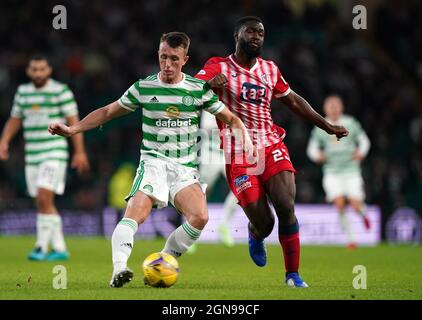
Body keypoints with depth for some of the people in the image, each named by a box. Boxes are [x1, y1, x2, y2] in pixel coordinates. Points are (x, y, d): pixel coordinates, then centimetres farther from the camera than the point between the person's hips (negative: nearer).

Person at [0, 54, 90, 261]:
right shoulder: (23, 91, 11)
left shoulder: (61, 91, -6)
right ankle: (59, 249, 17)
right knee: (43, 204, 8)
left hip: (55, 154, -6)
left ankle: (41, 247, -11)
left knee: (44, 199, -17)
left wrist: (80, 152, -11)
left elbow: (73, 122, -7)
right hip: (32, 157, 6)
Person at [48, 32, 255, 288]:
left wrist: (246, 140, -7)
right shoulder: (143, 88, 3)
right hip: (153, 163, -1)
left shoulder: (199, 89, 4)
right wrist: (72, 129, 5)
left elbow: (231, 119, 12)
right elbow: (108, 112, 13)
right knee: (136, 214, -28)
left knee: (200, 217, -23)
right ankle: (119, 269, -38)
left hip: (186, 169, 1)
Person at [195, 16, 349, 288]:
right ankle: (255, 236, 32)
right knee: (263, 223, -8)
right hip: (239, 155, -3)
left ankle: (293, 275, -5)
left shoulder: (270, 70, 14)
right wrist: (211, 84, -39)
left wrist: (328, 127, 25)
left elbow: (293, 101, 26)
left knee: (286, 207, -17)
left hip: (272, 147, 3)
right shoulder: (219, 67, -1)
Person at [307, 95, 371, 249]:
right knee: (340, 205, -16)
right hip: (332, 173, 0)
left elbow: (364, 140, 12)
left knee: (356, 205, -9)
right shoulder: (320, 128, 5)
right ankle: (350, 238, -4)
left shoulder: (351, 123, 3)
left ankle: (363, 213, 29)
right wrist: (317, 155, -9)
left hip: (351, 170, 0)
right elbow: (312, 147, 13)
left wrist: (361, 152, -8)